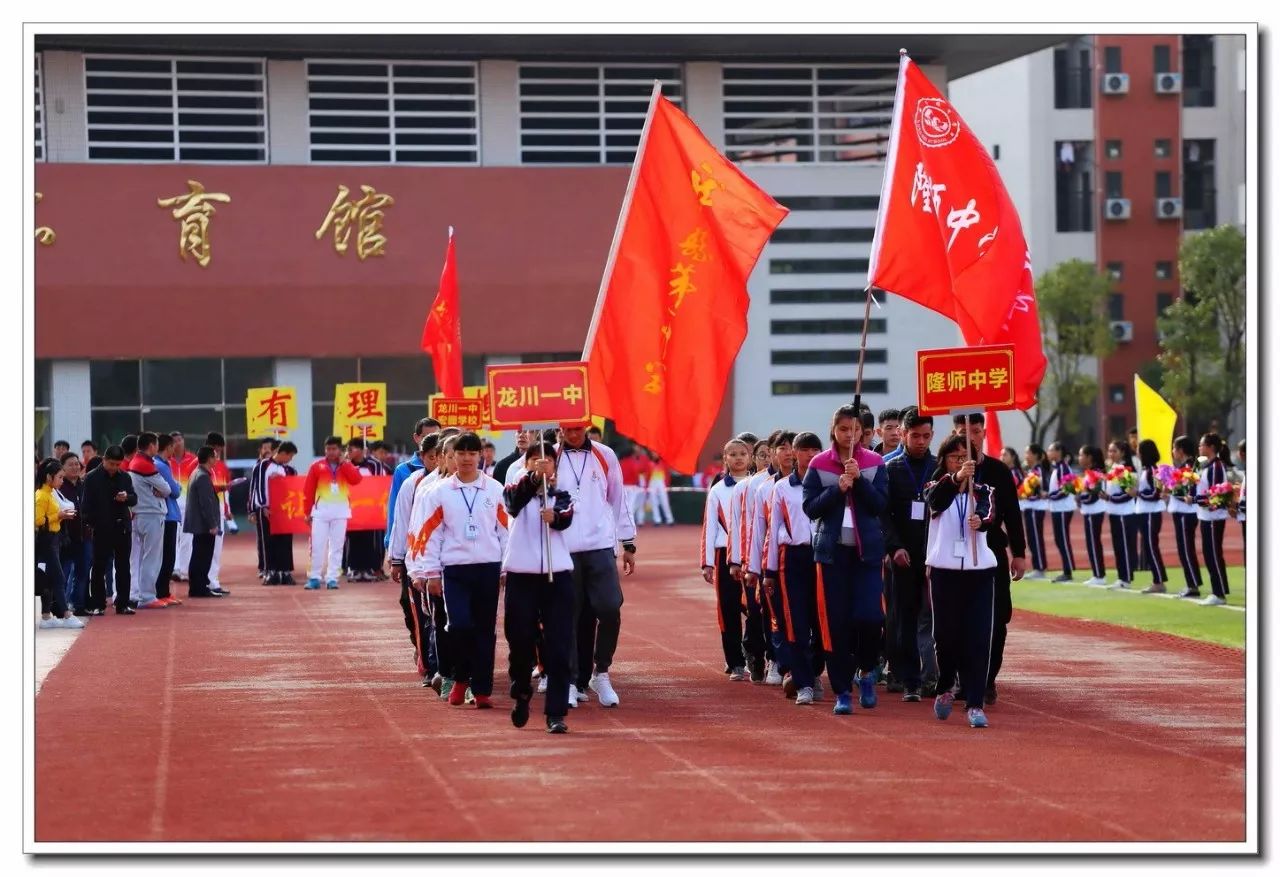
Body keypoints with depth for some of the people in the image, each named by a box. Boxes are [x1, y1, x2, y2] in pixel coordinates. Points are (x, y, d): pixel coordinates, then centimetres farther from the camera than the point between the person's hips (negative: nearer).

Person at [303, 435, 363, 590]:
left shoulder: (346, 466, 10)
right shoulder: (317, 466, 4)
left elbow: (356, 479, -9)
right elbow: (308, 490, 3)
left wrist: (343, 463, -8)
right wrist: (307, 511, -1)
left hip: (340, 511, 1)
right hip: (321, 510, -1)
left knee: (336, 546, 2)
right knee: (318, 545, -2)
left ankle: (332, 578, 4)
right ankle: (315, 578, 3)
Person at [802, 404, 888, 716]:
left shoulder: (875, 463, 3)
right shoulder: (819, 464, 2)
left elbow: (881, 505, -4)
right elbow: (810, 507, -3)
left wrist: (859, 479, -16)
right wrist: (838, 487, -15)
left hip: (867, 550, 0)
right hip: (833, 550, 0)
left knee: (869, 615, -13)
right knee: (836, 622, 0)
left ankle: (867, 671, 15)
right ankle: (842, 692, 9)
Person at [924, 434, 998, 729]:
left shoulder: (983, 491, 6)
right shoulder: (937, 488, 4)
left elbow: (989, 515, -15)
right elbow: (936, 500, -22)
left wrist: (981, 521, -40)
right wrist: (956, 478, -42)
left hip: (979, 569, 0)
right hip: (944, 569, 0)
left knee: (978, 638, -7)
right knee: (946, 635, 6)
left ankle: (975, 704, -6)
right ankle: (945, 688, 31)